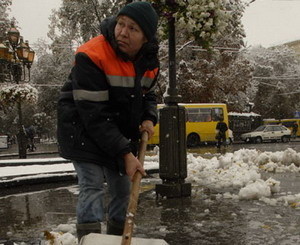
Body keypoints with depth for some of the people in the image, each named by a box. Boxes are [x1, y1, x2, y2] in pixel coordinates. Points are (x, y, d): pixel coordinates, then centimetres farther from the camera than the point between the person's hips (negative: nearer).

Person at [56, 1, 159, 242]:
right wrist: (125, 154, -28)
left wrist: (149, 119, -10)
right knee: (92, 186, -15)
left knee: (123, 190, 12)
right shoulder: (91, 56, -28)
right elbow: (93, 115, -29)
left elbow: (148, 95, 13)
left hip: (121, 133, 7)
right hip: (84, 130, -6)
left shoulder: (150, 62, -6)